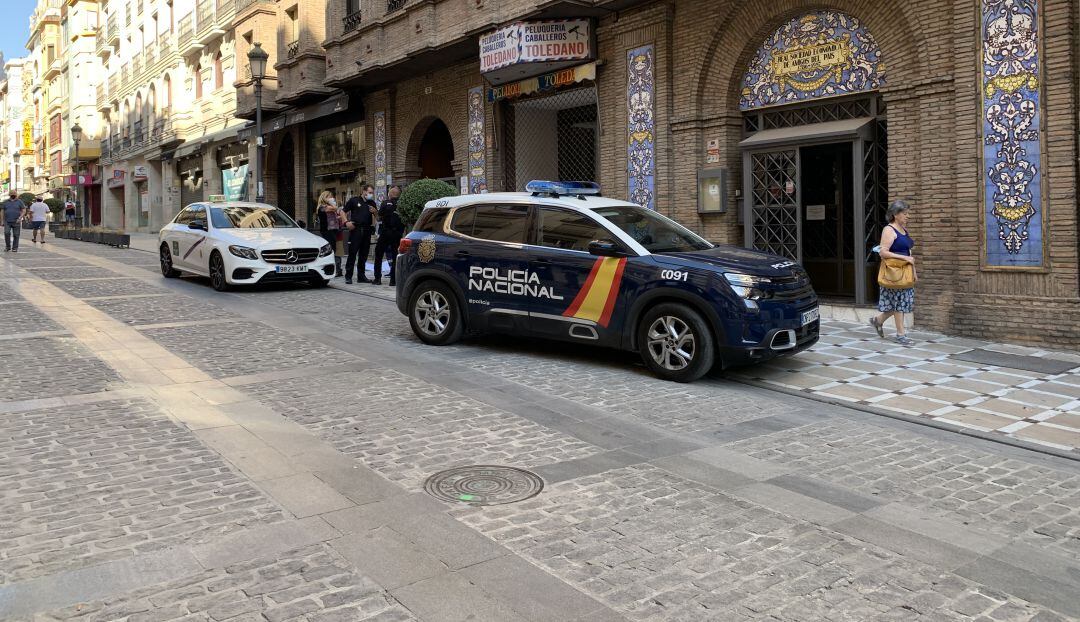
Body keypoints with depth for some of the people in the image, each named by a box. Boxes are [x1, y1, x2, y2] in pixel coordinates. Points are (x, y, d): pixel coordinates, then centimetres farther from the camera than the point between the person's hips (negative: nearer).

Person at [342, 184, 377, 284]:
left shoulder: (372, 203, 16)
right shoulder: (354, 200, 5)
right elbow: (343, 211, 7)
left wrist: (375, 211, -5)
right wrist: (346, 222, -8)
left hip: (367, 230, 4)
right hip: (355, 230, -4)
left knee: (364, 254, 7)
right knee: (352, 253, -6)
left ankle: (361, 276, 14)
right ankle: (348, 276, -3)